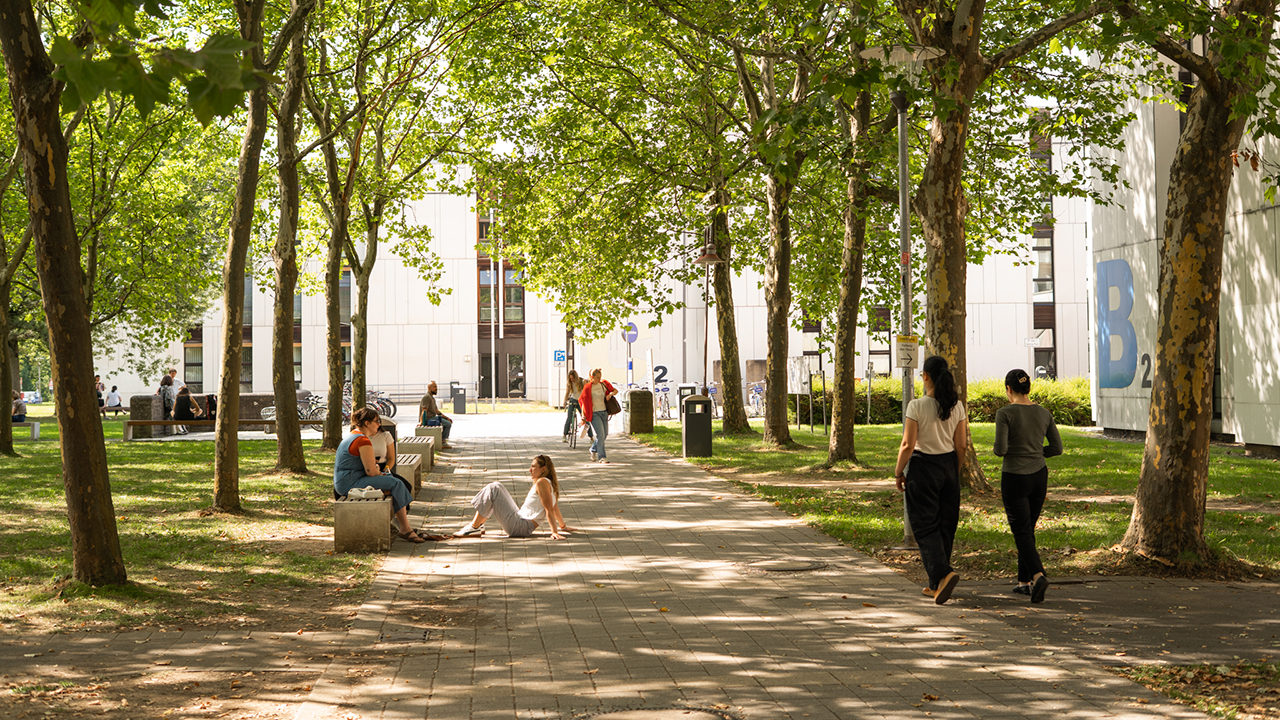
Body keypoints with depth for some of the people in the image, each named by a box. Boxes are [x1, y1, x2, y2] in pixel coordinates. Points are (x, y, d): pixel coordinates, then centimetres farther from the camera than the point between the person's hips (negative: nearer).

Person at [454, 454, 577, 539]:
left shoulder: (542, 482, -14)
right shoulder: (550, 484, 14)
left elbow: (549, 509, -20)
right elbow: (555, 508, 22)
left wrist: (555, 532, -26)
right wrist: (563, 526, 34)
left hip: (520, 527, -10)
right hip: (520, 517, 10)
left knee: (493, 489, -14)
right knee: (497, 487, 19)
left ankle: (474, 528, -9)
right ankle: (479, 524, 14)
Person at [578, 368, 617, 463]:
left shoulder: (604, 384, 6)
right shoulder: (588, 387, -8)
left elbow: (615, 391, 16)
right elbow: (583, 401, -4)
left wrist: (610, 394, -8)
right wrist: (583, 416, -9)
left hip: (604, 412, 6)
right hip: (594, 413, -6)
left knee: (605, 434, 13)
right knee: (600, 434, -15)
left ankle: (593, 450, 37)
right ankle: (602, 457, -11)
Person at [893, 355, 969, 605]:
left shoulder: (917, 406, -14)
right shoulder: (956, 406, 1)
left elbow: (908, 445, -15)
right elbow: (961, 445, 4)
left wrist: (898, 473, -4)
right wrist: (955, 471, 17)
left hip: (923, 466, -5)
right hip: (948, 465, 5)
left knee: (925, 526, 1)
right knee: (946, 525, 12)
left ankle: (943, 573, -20)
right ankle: (936, 585, 19)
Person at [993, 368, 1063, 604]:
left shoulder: (1005, 414, -13)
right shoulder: (1044, 414, 3)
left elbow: (1001, 449, -18)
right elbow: (1057, 448, 5)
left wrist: (996, 449, 5)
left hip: (1014, 478, -5)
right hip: (1039, 476, 5)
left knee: (1021, 533, -1)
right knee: (1028, 529, 18)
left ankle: (1038, 575, -22)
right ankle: (1024, 581, 23)